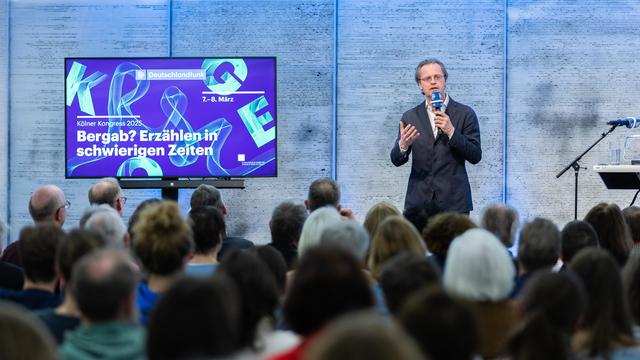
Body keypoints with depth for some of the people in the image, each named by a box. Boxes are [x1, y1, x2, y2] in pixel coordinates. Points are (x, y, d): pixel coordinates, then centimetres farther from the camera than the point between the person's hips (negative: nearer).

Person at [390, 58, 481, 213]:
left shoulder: (465, 113, 3)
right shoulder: (410, 117, 9)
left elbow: (476, 156, -1)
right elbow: (397, 160, 7)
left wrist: (451, 132, -14)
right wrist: (403, 145, -16)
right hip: (419, 201, 2)